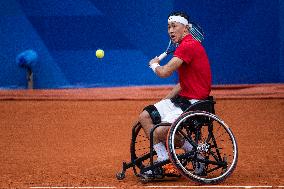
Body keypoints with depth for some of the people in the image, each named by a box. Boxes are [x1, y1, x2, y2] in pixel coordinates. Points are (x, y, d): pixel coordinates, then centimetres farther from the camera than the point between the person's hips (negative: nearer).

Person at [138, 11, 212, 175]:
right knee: (145, 116, 6)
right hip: (183, 99, 11)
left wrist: (154, 64, 1)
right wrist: (164, 101, 15)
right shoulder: (184, 46, 16)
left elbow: (164, 72, -22)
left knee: (160, 132, -21)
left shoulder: (188, 46, -17)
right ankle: (164, 160, 4)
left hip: (194, 102, -11)